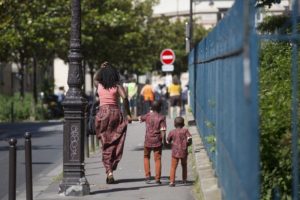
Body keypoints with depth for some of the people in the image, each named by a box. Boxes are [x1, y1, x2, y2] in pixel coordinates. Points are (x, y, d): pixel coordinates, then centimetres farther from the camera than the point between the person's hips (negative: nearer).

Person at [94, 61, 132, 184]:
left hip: (102, 113, 1)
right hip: (115, 113, -1)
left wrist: (101, 68, 20)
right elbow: (125, 98, -15)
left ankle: (109, 172, -7)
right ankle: (111, 169, 6)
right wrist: (128, 114, -10)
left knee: (105, 144, 4)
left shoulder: (99, 85, 5)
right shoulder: (117, 86, -2)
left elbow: (95, 79, 29)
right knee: (115, 143, 9)